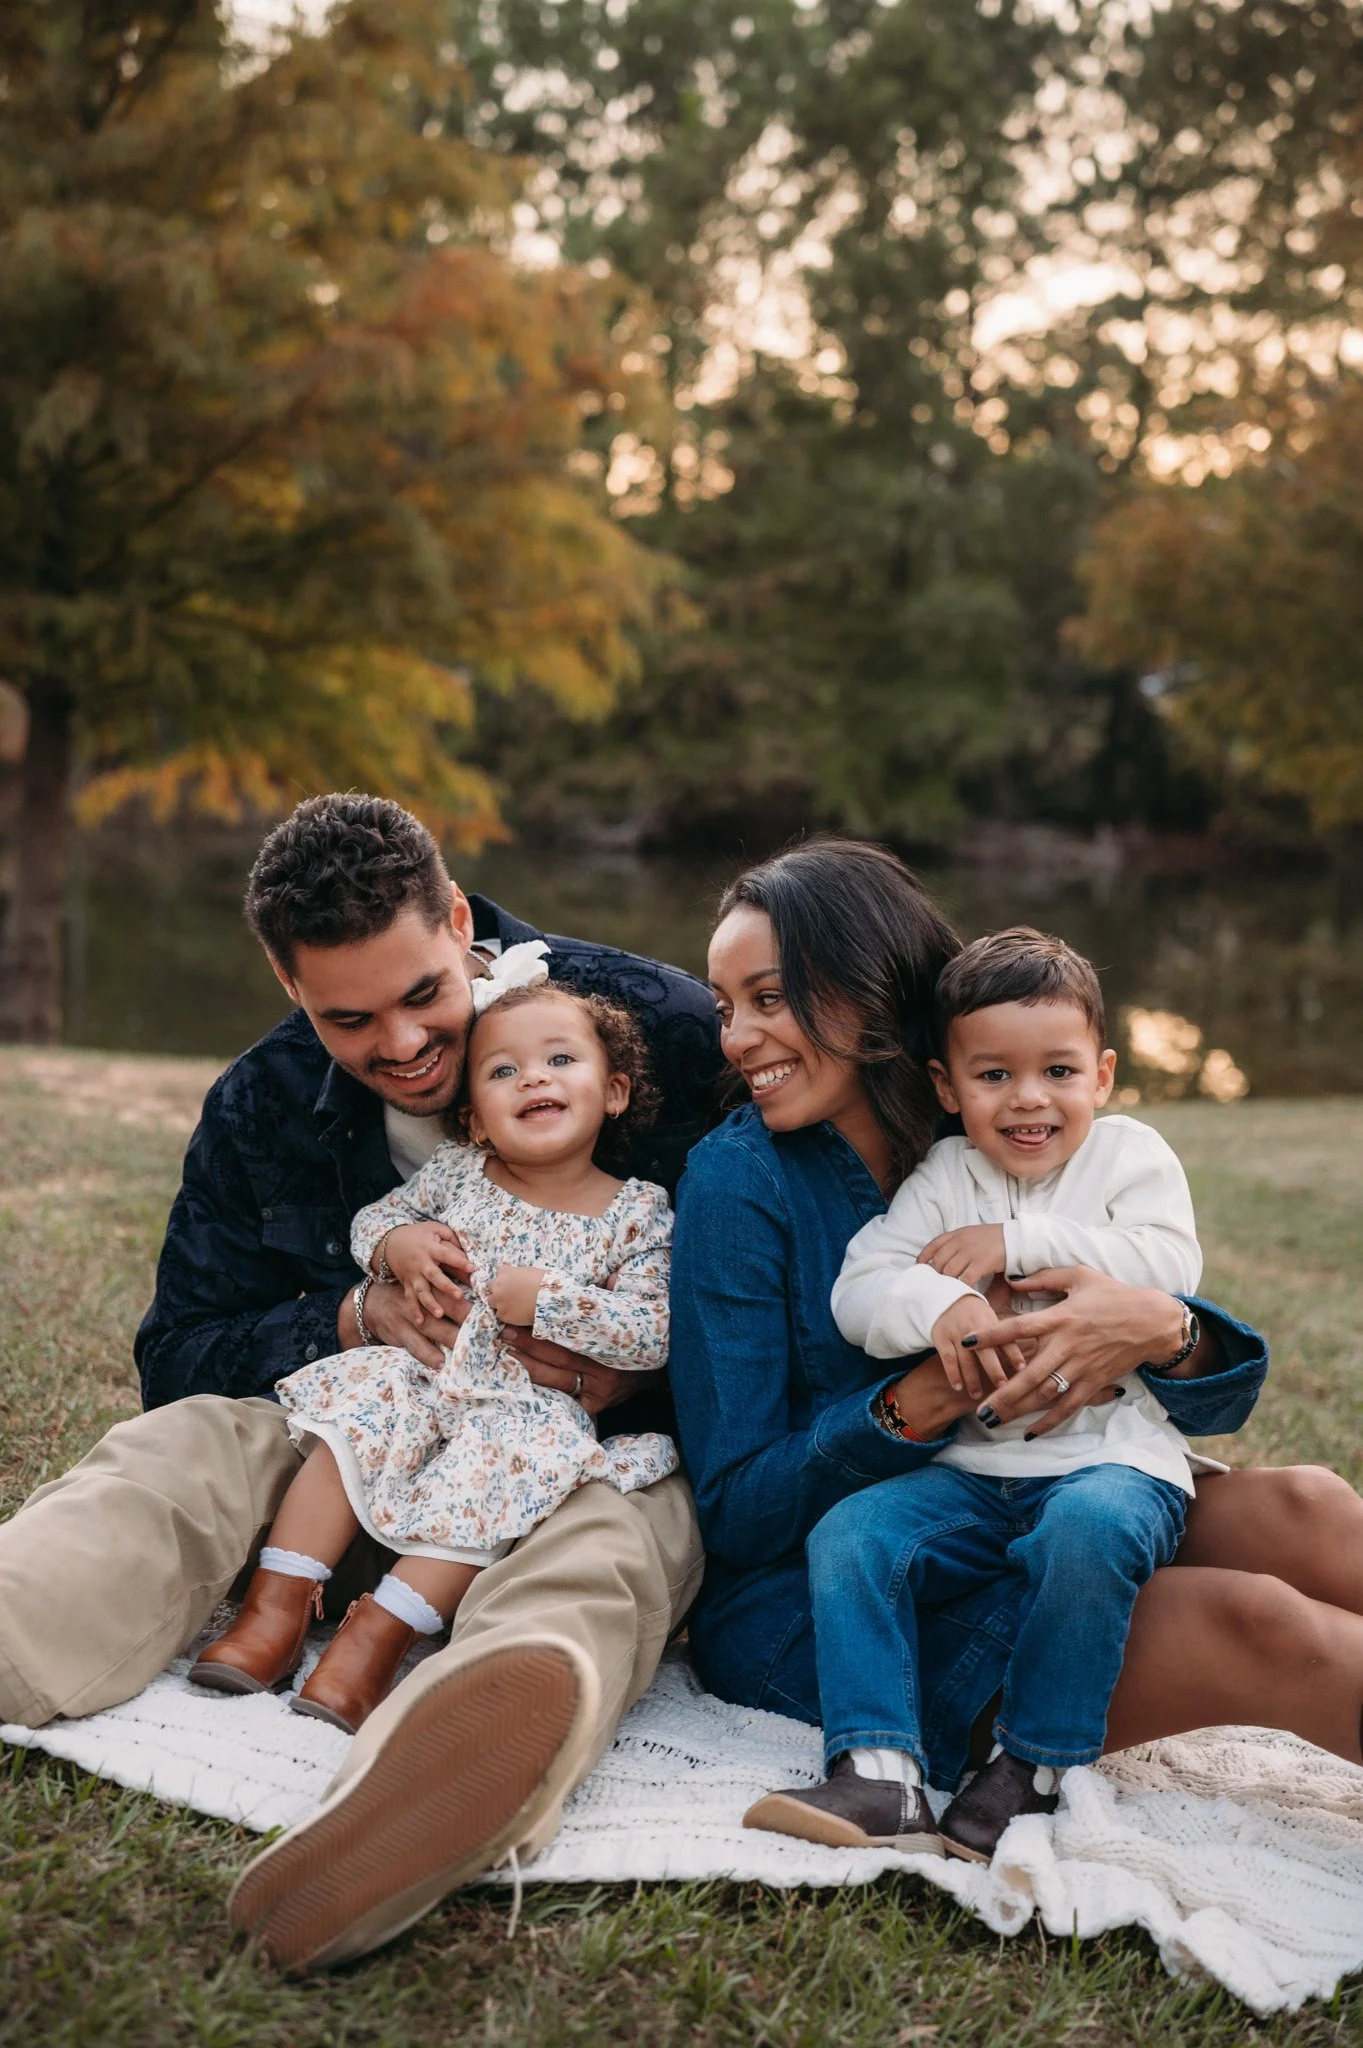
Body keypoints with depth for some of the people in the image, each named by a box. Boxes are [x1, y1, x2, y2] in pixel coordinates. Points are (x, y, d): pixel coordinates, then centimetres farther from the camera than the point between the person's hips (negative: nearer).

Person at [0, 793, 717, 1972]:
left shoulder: (664, 1031, -10)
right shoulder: (263, 1110, 3)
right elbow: (179, 1353, 3)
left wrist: (637, 1376, -22)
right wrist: (355, 1321, -16)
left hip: (611, 1445, -4)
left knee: (605, 1539, -38)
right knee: (185, 1445, -22)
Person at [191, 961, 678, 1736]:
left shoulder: (640, 1214, -6)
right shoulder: (458, 1172, 4)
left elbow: (654, 1335, -14)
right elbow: (373, 1216, 17)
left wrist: (547, 1298, -22)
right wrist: (398, 1243, -8)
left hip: (530, 1406, -3)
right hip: (419, 1374, 3)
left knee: (493, 1474, -30)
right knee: (350, 1430, -20)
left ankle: (380, 1634, -26)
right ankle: (279, 1608, -15)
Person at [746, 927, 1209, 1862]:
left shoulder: (1131, 1154, 5)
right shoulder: (944, 1178, 9)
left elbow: (1168, 1267, -12)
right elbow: (859, 1291, -2)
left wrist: (1017, 1243, -14)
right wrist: (941, 1305, -24)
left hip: (1115, 1452, -3)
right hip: (975, 1469, 4)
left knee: (1089, 1525, -36)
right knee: (849, 1534, -18)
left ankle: (1034, 1770, -21)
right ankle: (878, 1770, -21)